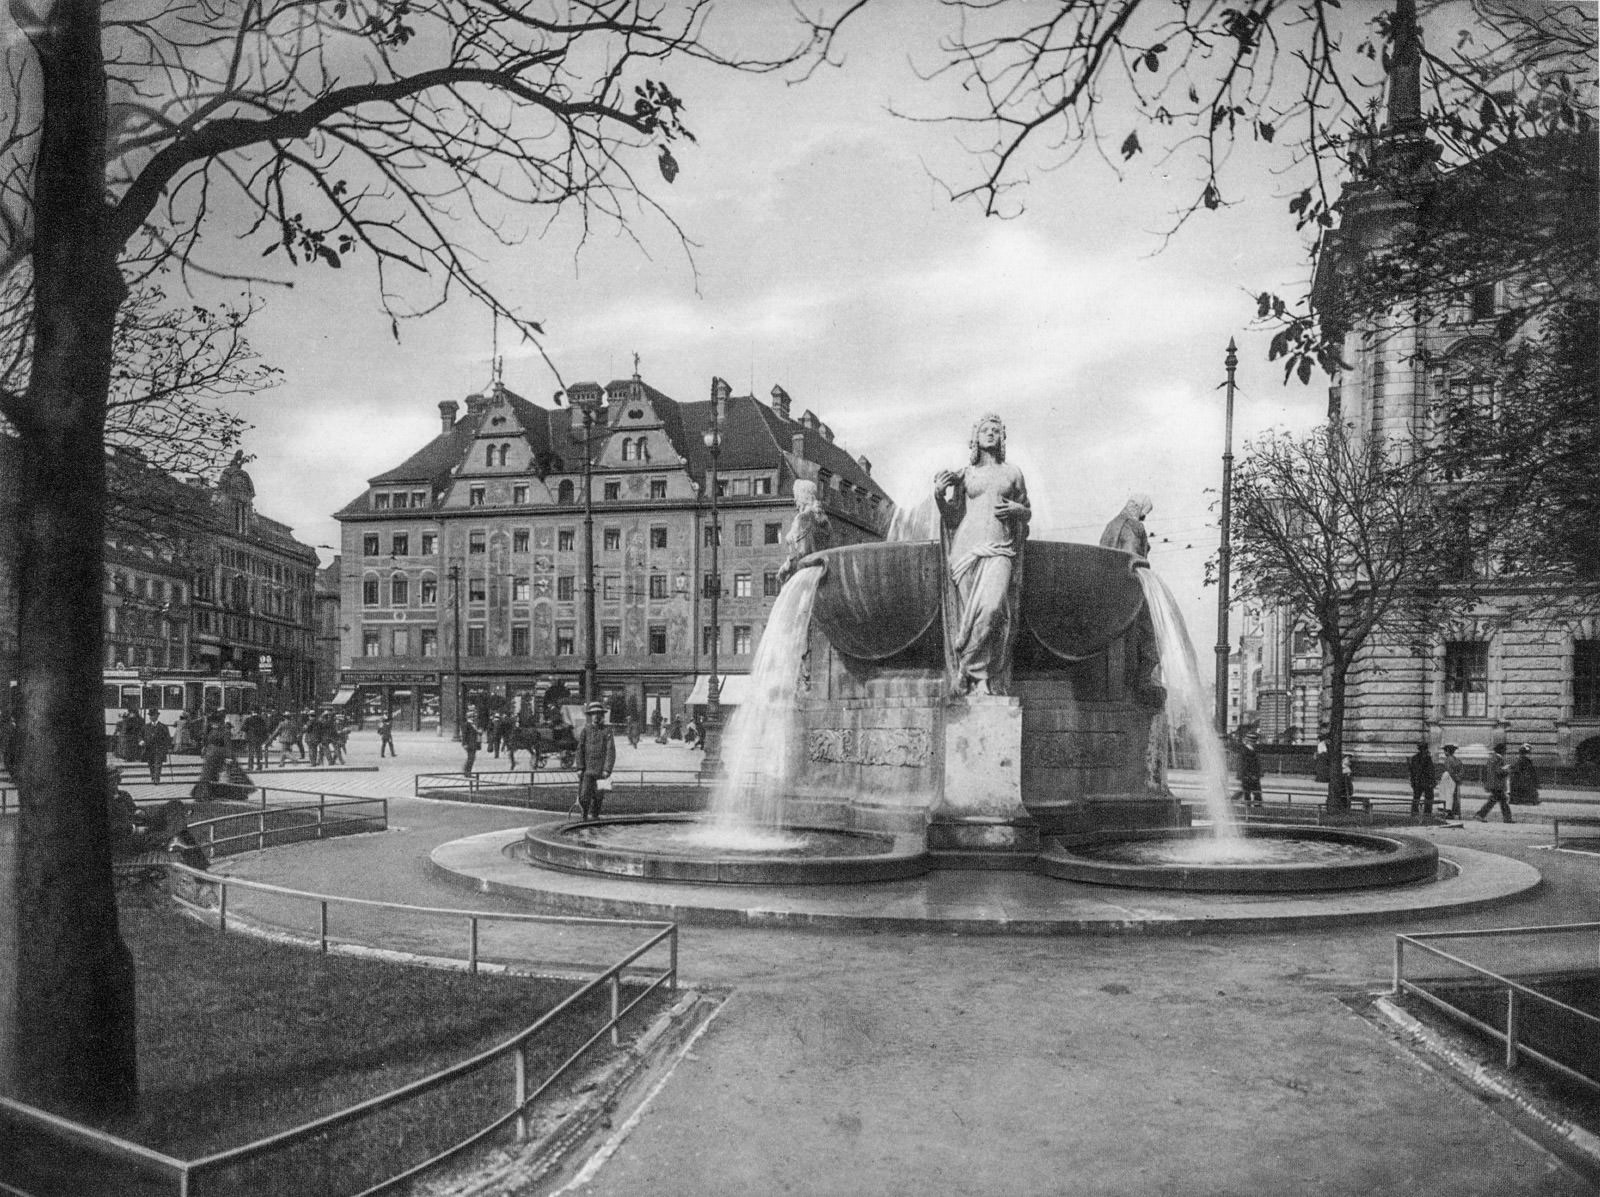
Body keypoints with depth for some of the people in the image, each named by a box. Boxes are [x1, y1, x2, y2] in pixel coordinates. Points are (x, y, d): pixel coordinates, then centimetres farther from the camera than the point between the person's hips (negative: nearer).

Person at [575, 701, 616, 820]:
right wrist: (580, 768, -4)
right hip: (587, 769, 0)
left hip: (601, 769, 0)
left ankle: (594, 815, 20)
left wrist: (607, 769, -11)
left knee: (598, 796, 3)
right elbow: (580, 749, 5)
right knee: (584, 795, -7)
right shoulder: (585, 730, 6)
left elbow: (611, 751, -3)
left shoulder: (607, 731, 2)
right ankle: (585, 815, 14)